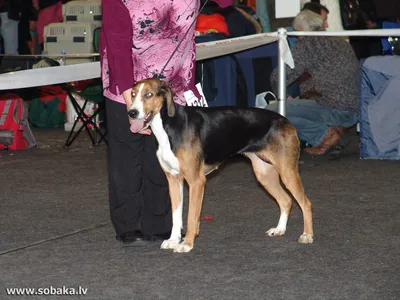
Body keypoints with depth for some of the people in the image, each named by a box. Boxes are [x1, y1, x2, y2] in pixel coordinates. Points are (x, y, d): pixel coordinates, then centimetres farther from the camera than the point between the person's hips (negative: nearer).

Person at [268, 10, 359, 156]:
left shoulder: (306, 44, -7)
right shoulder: (341, 41, 17)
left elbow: (277, 79, -6)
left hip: (336, 111, -9)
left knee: (271, 111, -11)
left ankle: (324, 133, -6)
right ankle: (331, 127, 9)